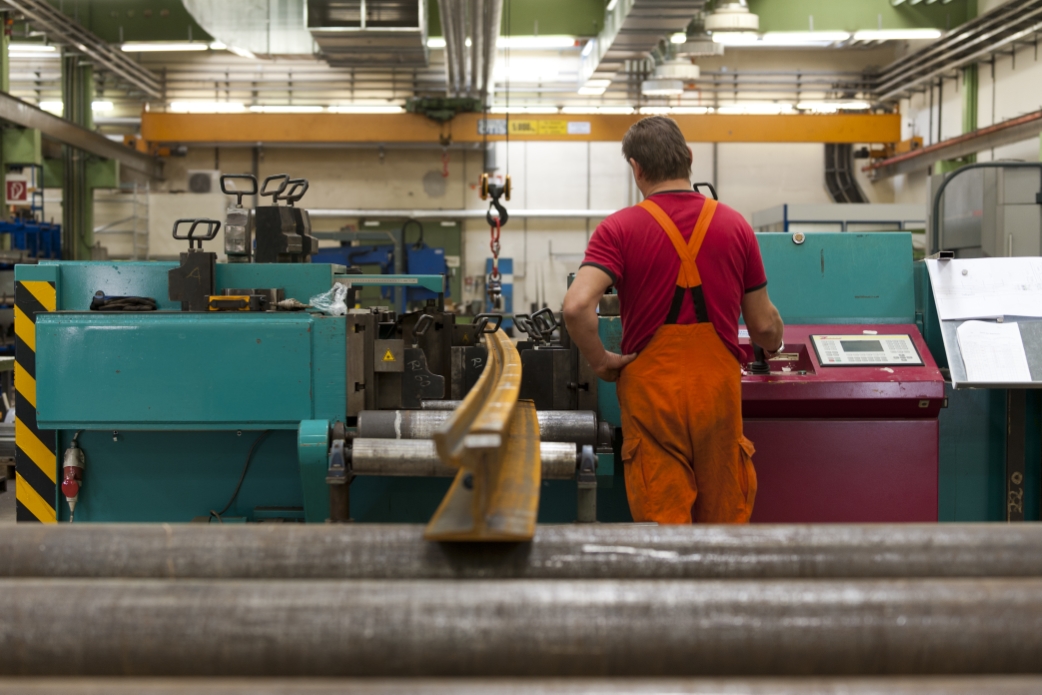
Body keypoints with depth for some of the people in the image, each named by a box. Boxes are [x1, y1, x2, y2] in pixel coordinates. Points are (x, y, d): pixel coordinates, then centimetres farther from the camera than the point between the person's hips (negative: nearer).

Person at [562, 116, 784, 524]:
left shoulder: (620, 229, -8)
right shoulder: (735, 226, 1)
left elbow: (576, 306, -23)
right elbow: (763, 324, 6)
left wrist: (602, 362, -7)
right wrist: (773, 347, 28)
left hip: (651, 388, -2)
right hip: (719, 388, 2)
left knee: (663, 520, 5)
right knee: (725, 519, 15)